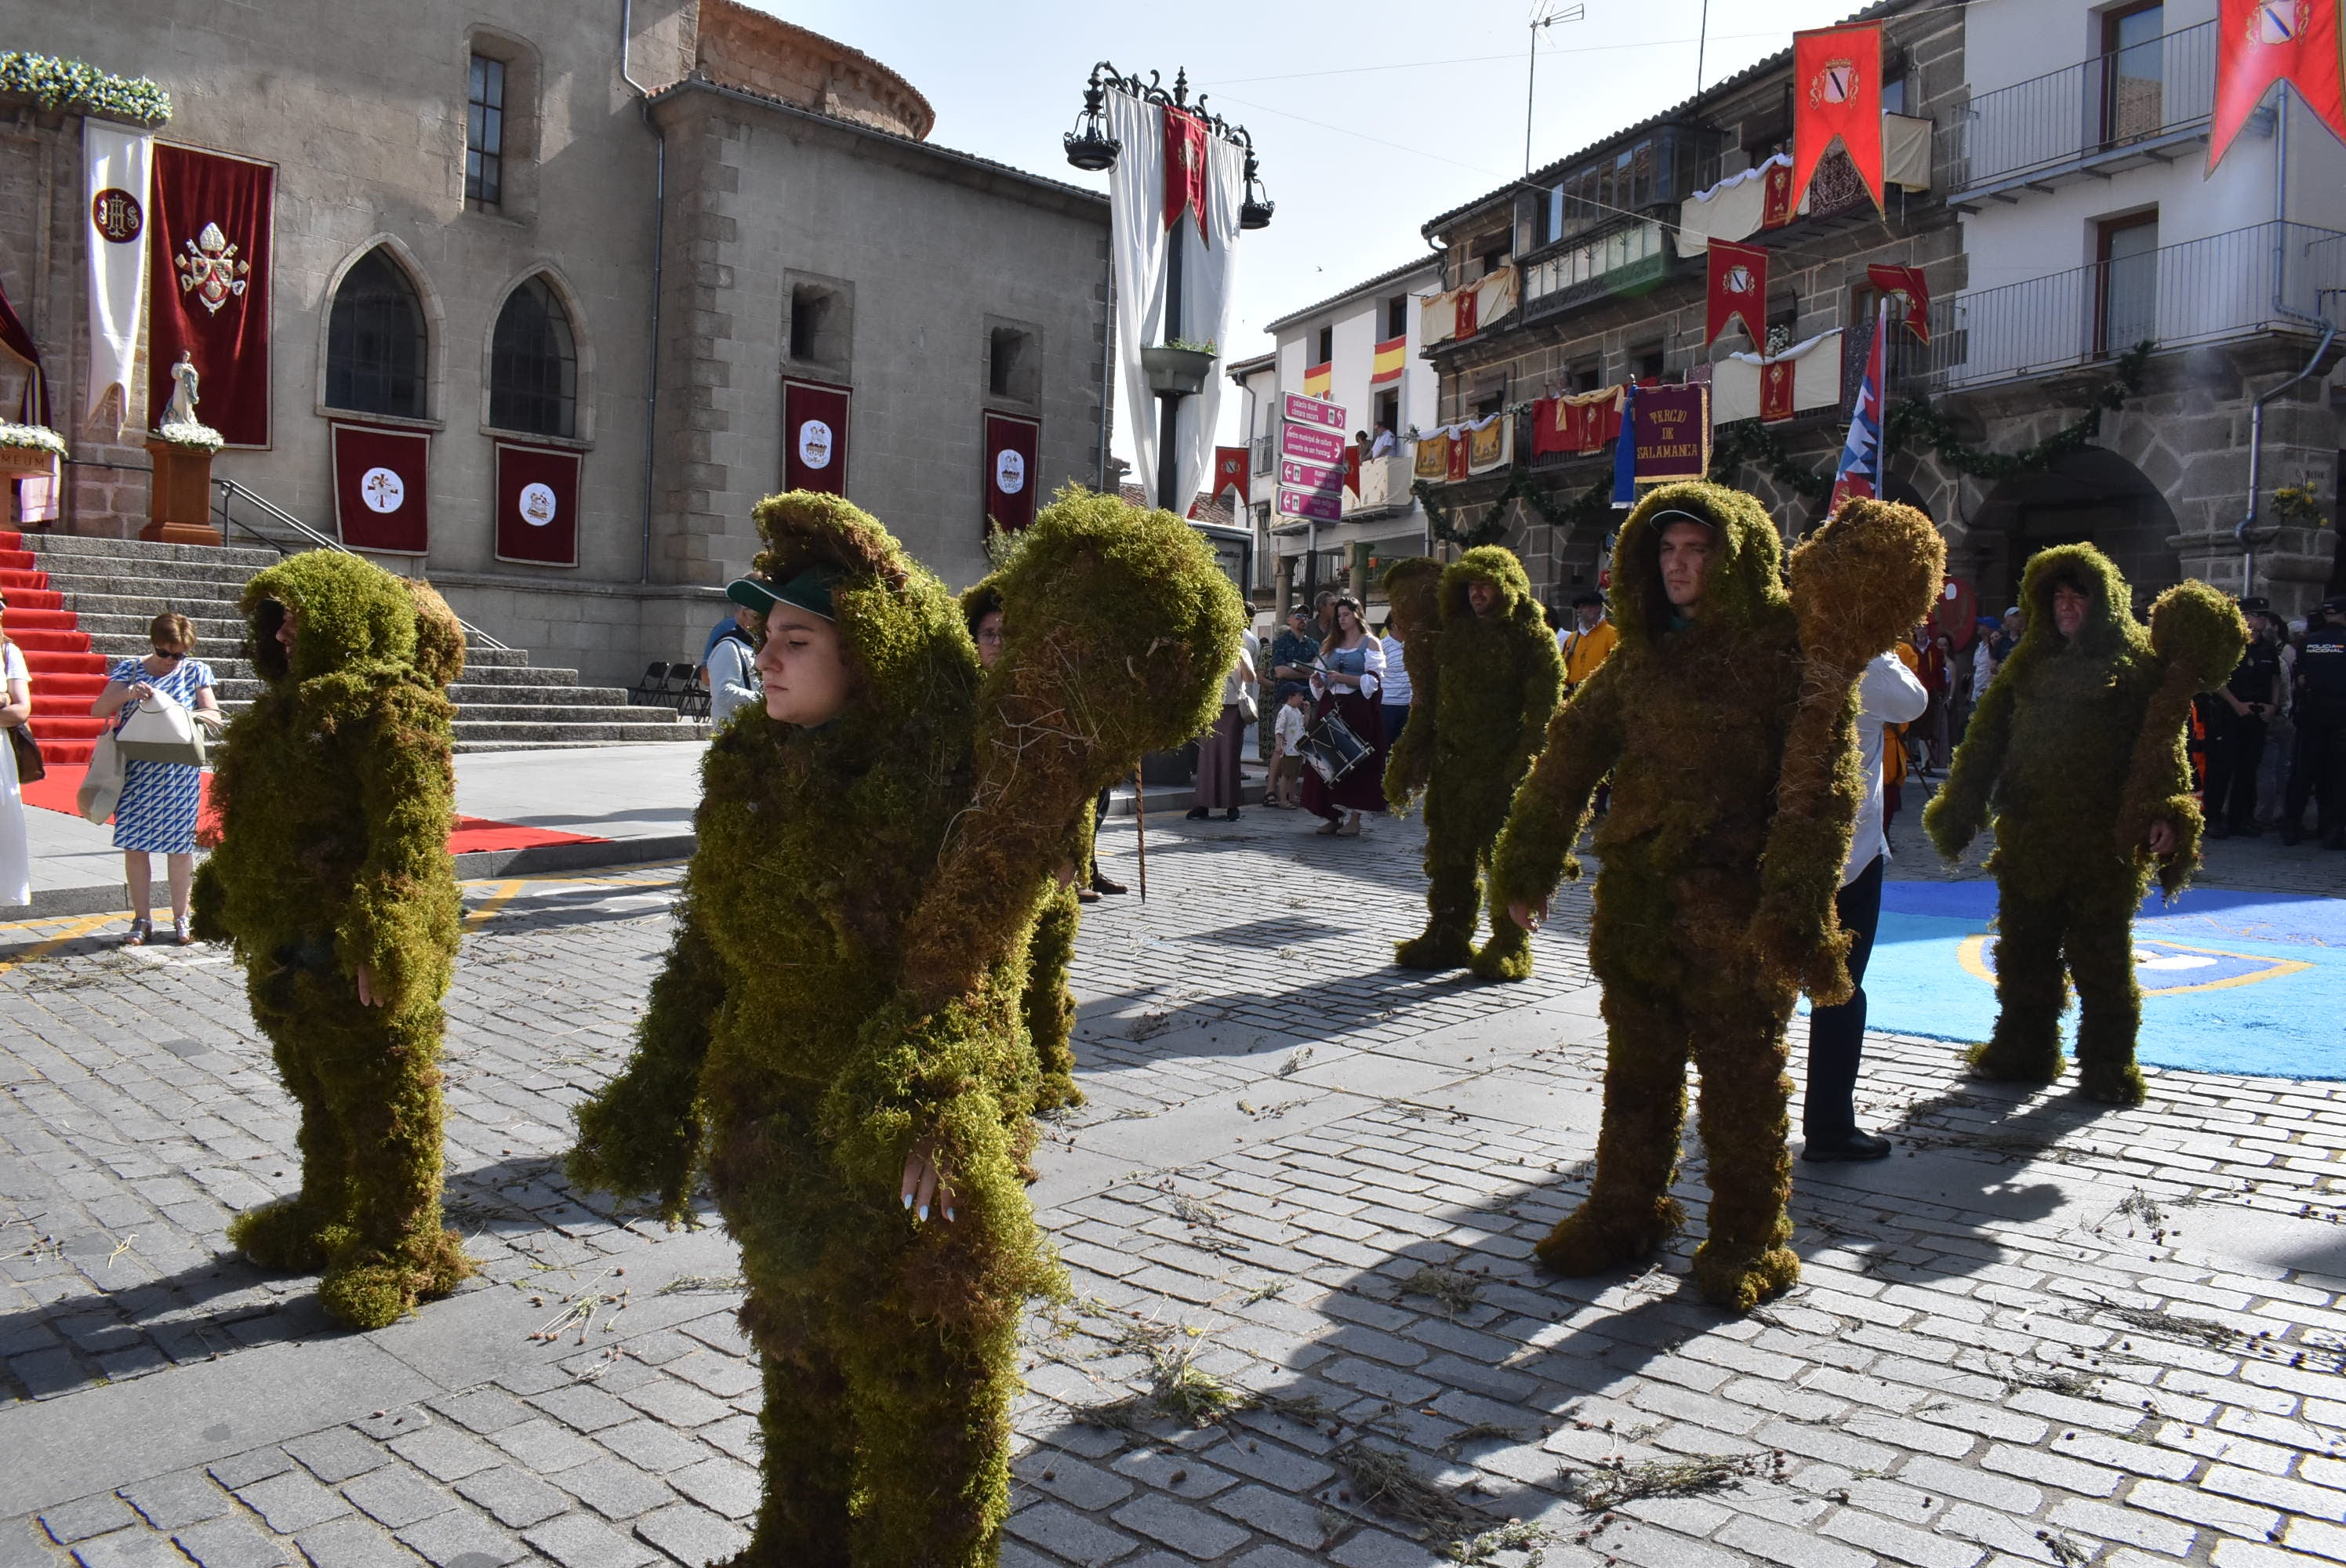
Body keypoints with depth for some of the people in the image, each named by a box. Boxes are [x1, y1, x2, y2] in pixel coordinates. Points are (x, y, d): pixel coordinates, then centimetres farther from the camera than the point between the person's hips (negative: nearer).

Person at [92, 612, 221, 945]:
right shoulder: (129, 669, 4)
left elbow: (215, 716, 2)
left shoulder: (195, 672, 5)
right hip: (136, 773, 0)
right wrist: (128, 693, -20)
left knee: (180, 845, 4)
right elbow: (98, 710, -2)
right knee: (134, 845, 2)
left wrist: (185, 715, -17)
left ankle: (181, 918, 16)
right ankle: (142, 921, 11)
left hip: (180, 775, 0)